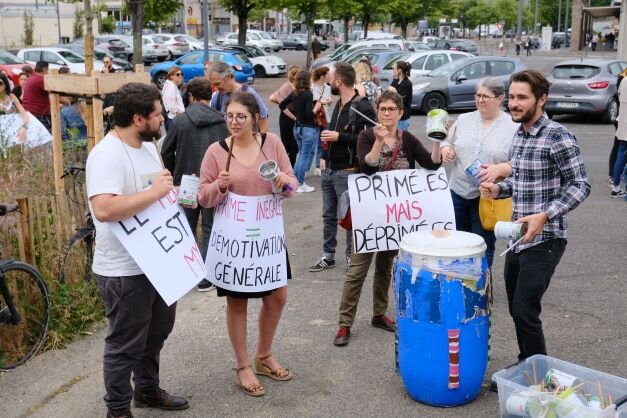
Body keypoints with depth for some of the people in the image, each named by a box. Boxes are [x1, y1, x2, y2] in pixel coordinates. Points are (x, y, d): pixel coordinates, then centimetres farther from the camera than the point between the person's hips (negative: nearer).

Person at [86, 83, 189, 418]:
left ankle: (147, 390, 44)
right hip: (124, 271, -9)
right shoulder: (107, 154, -23)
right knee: (126, 345, 6)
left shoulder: (147, 146, 8)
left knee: (156, 333, 24)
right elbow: (104, 209, -36)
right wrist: (154, 192, -30)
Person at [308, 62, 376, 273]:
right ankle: (328, 256, 22)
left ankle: (351, 256, 13)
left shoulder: (362, 107, -14)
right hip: (329, 169, 9)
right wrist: (325, 157, 17)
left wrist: (339, 137, -21)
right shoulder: (339, 104, 15)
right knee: (329, 215, 13)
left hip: (347, 172, -9)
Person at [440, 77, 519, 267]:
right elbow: (448, 142, 17)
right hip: (458, 192, 4)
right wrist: (445, 148, -5)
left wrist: (500, 169, -24)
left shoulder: (514, 127, -4)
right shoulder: (463, 120, 8)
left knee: (482, 248, 2)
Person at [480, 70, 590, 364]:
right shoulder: (519, 135, 10)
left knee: (525, 311, -9)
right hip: (518, 238, 8)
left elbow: (580, 185, -15)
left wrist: (544, 215, -25)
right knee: (516, 308, 15)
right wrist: (498, 189, 2)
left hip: (544, 240, -8)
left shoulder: (558, 137, -14)